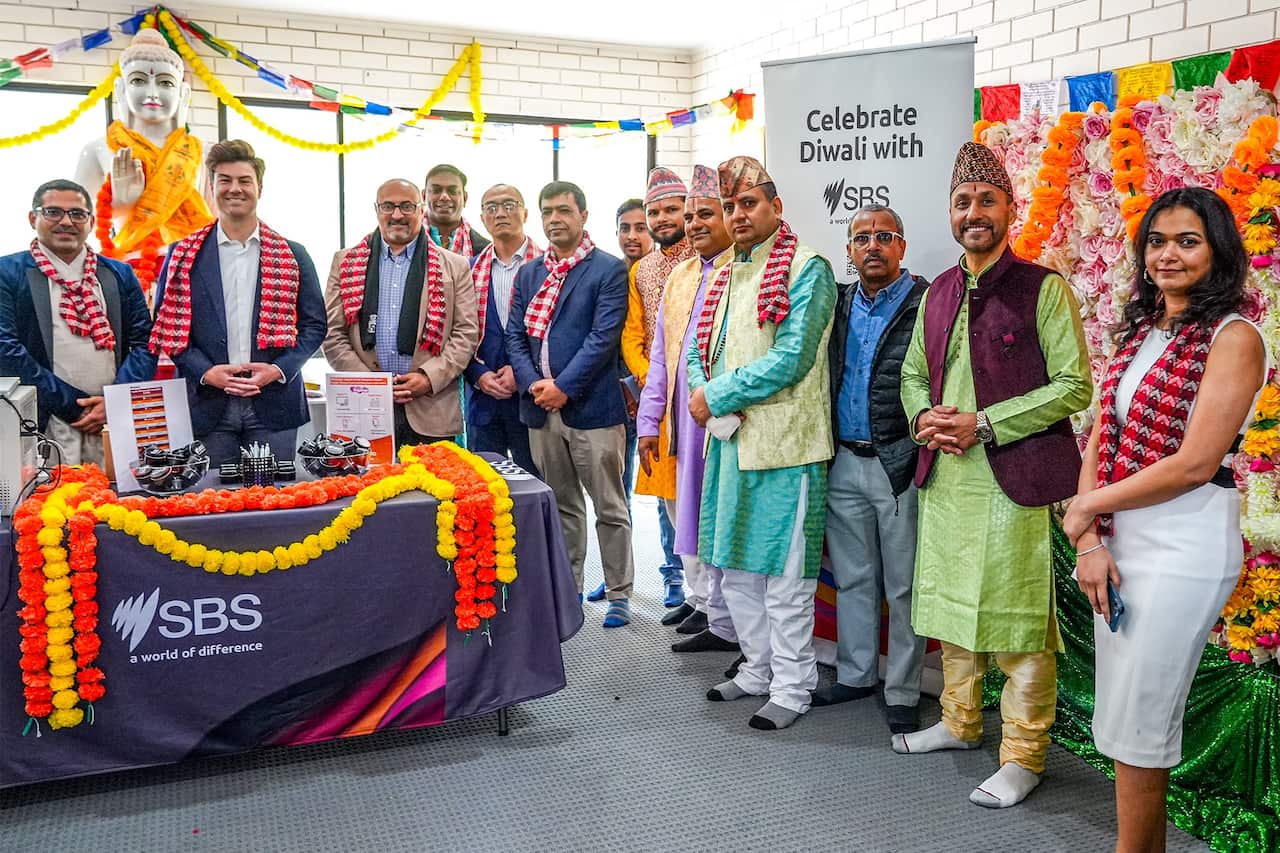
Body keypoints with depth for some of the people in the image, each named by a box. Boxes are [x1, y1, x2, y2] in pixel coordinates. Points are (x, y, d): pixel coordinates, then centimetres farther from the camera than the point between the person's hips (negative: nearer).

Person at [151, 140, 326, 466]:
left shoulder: (292, 255, 7)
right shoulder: (183, 256, 7)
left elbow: (314, 325, 6)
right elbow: (166, 326, 6)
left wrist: (280, 369, -9)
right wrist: (205, 372, -10)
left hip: (274, 402, 0)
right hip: (208, 405, 0)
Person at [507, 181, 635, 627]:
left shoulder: (609, 270, -3)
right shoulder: (528, 274, 14)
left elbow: (603, 337, -11)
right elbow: (515, 335, 9)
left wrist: (563, 387, -16)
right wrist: (534, 383, -8)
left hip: (592, 407, -5)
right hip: (541, 408, 5)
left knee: (609, 507, 2)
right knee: (561, 506, 14)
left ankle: (619, 594, 13)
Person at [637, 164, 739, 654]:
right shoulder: (680, 276, 16)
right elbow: (661, 353, 17)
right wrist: (649, 421, 13)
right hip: (686, 422, 8)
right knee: (687, 514, 16)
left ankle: (722, 623, 12)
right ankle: (700, 596, 31)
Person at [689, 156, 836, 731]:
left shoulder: (806, 268, -7)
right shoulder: (727, 274, 17)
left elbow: (789, 360, -17)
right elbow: (699, 349, 17)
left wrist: (714, 395, -12)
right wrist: (712, 407, -3)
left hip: (782, 442, -8)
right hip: (729, 439, 8)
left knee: (783, 573, -1)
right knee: (737, 566, 15)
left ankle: (792, 686, 13)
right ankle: (759, 669, 31)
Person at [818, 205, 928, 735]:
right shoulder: (838, 305, 11)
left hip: (899, 466, -5)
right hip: (843, 464, 6)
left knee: (903, 586, 4)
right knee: (852, 578, 16)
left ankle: (902, 692, 17)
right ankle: (855, 675, 30)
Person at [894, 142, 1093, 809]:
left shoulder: (1043, 288, -6)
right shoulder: (937, 293, 13)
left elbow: (1074, 384, -10)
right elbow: (913, 373, 20)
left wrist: (983, 423, -16)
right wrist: (924, 417, -2)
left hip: (1014, 477, -6)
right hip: (944, 474, 6)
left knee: (1017, 616, -1)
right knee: (951, 603, 17)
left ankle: (1022, 757, 14)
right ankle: (960, 723, 35)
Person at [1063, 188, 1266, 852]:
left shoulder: (1233, 338, -10)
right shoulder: (1140, 331, 12)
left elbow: (1195, 463, -18)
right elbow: (1100, 440, 6)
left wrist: (1088, 507, -10)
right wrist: (1090, 542, -5)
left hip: (1183, 547, -7)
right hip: (1118, 542, 7)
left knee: (1137, 726, 2)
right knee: (1123, 718, 15)